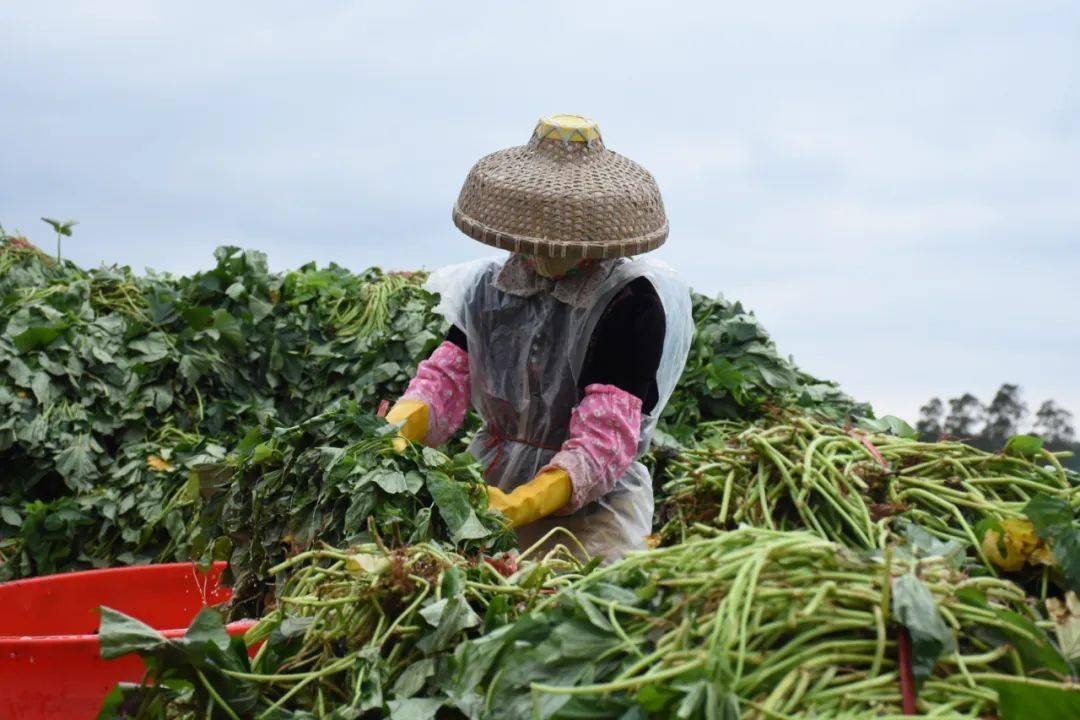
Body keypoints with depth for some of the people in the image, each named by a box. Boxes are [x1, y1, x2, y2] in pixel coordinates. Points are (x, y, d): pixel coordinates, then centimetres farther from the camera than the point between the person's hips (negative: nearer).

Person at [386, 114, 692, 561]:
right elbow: (447, 375, 0)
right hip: (488, 490, 5)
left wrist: (517, 506, -35)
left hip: (590, 509, -5)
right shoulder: (490, 286, 6)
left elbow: (604, 438, -22)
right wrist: (398, 431, -24)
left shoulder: (631, 301, -14)